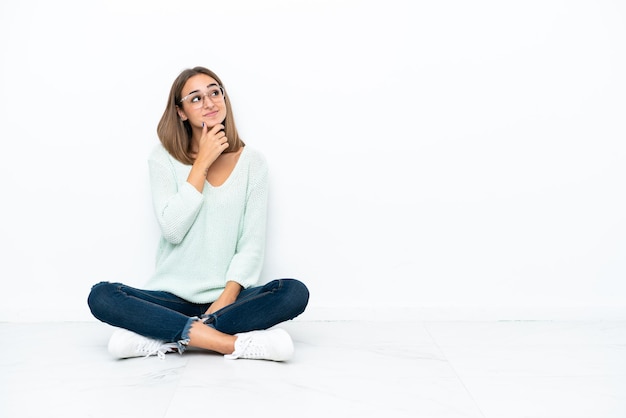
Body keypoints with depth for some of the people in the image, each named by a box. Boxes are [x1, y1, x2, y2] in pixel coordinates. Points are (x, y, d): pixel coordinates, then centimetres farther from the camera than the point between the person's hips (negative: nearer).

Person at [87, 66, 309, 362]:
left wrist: (225, 300, -16)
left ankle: (165, 339, -24)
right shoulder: (164, 158, 1)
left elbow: (252, 243, -3)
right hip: (173, 297, 0)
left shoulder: (252, 162, 2)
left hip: (228, 297, 0)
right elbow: (172, 229, -12)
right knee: (101, 296, -26)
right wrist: (202, 163, -13)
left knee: (295, 292, -27)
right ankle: (237, 343, -29)